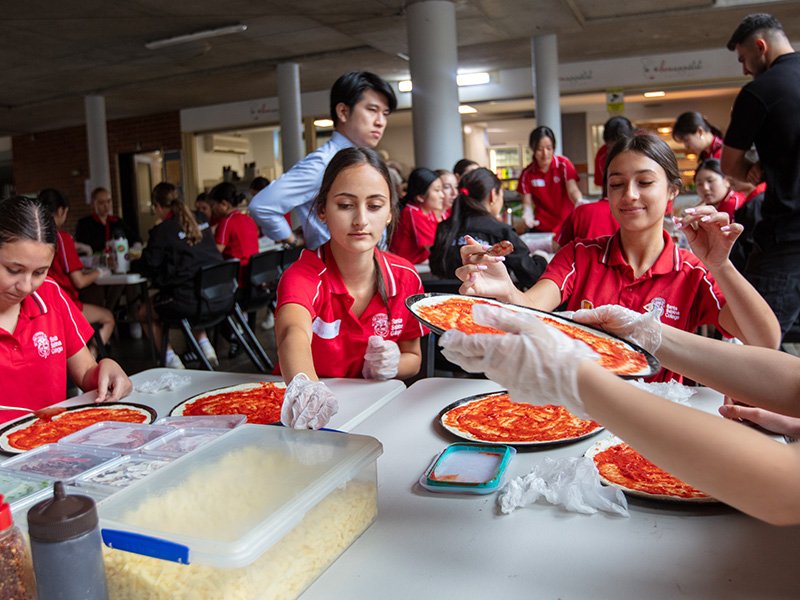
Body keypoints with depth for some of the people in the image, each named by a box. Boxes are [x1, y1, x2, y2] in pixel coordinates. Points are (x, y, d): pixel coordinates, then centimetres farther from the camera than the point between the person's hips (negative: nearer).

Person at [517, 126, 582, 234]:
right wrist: (527, 215, -24)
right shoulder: (527, 173, -3)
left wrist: (579, 201, -40)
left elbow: (572, 190, -17)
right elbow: (527, 202, -1)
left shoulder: (564, 164, -7)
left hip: (567, 225, -1)